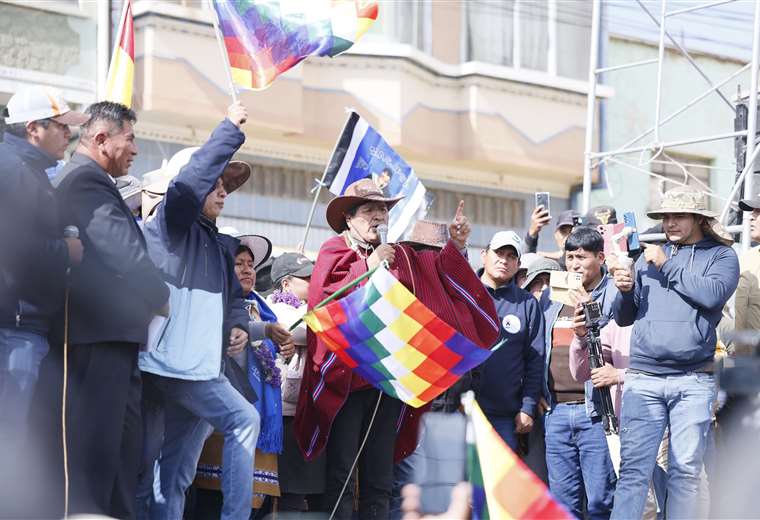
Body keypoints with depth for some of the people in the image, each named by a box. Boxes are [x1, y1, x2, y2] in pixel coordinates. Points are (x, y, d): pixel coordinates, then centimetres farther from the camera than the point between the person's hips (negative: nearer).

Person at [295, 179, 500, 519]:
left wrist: (455, 247, 1)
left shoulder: (400, 256, 15)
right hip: (346, 377, -5)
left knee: (380, 478, 9)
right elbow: (323, 296, -13)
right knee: (341, 476, -6)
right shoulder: (334, 252, 2)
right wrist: (368, 268, -12)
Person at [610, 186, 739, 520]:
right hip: (642, 379, 2)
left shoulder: (720, 256, 7)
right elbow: (623, 318, 19)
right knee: (634, 469, -4)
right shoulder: (649, 256, 16)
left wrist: (667, 267, -6)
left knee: (686, 470, 0)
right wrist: (625, 291, -2)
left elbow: (712, 294, -14)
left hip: (693, 381, -2)